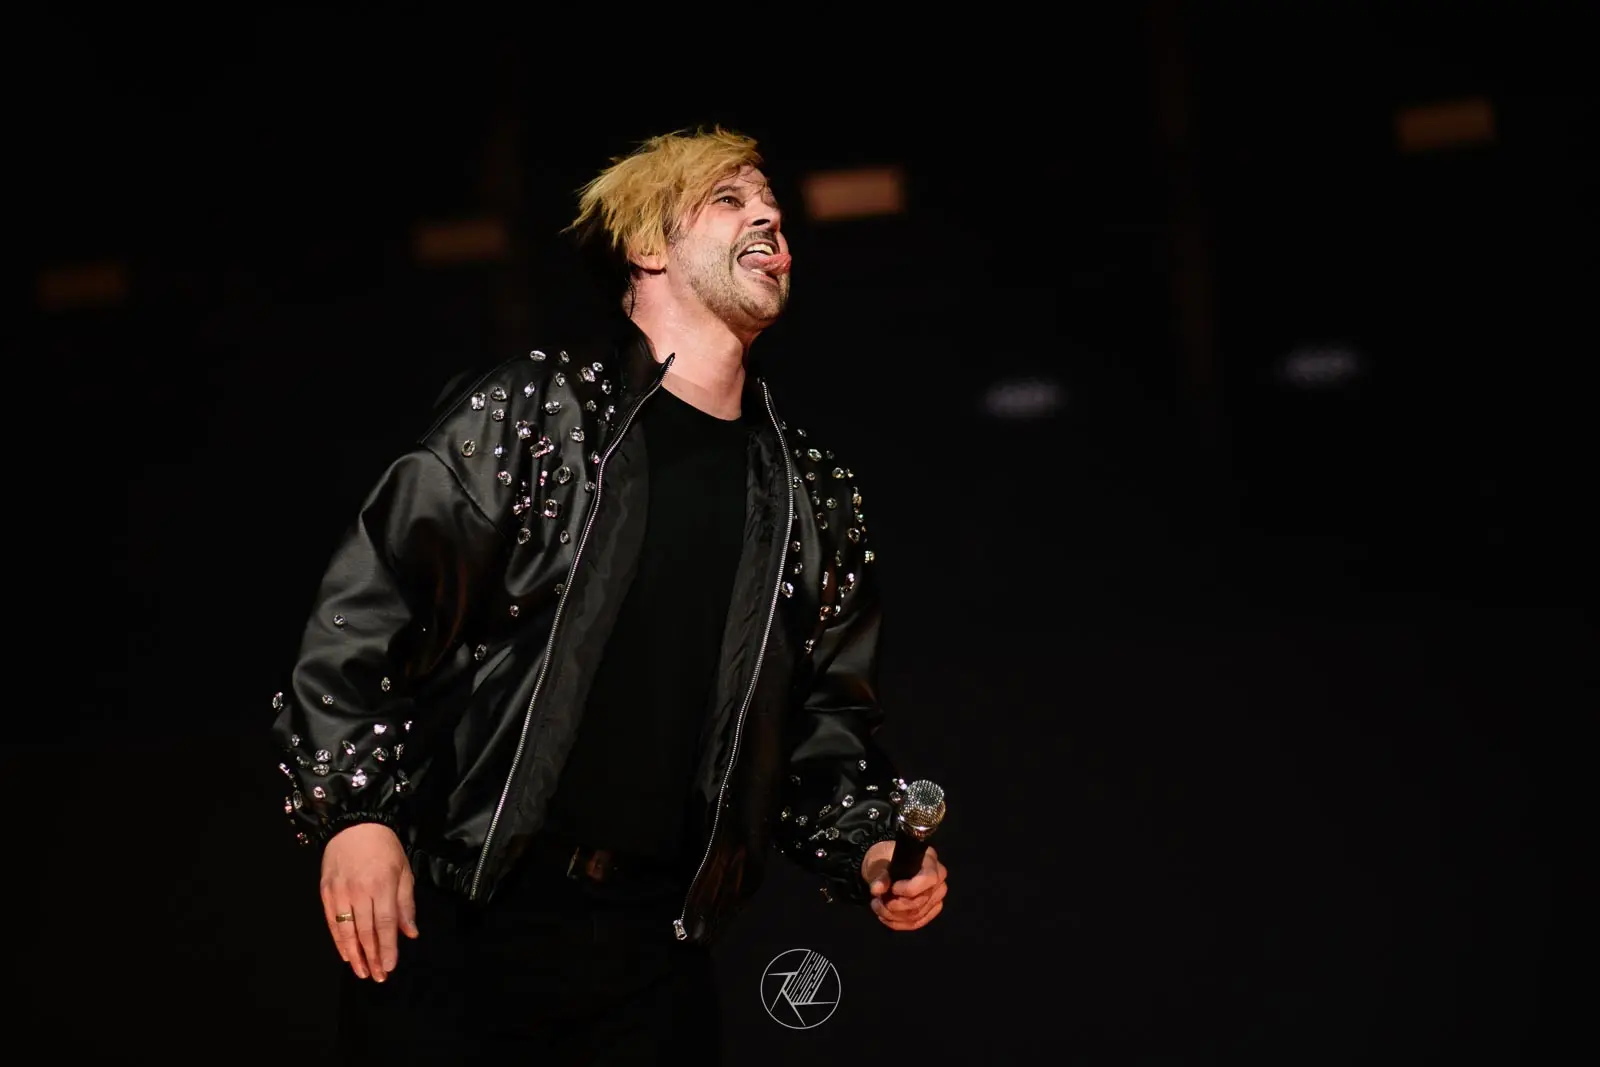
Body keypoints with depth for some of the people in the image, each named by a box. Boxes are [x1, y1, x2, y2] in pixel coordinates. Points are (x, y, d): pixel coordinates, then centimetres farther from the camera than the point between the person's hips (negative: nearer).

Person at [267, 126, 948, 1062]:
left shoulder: (816, 499, 12)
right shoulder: (535, 411, -2)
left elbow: (824, 714, 17)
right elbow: (372, 605, -6)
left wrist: (867, 846, 0)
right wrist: (354, 807, -15)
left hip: (656, 950, 4)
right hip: (455, 916, -4)